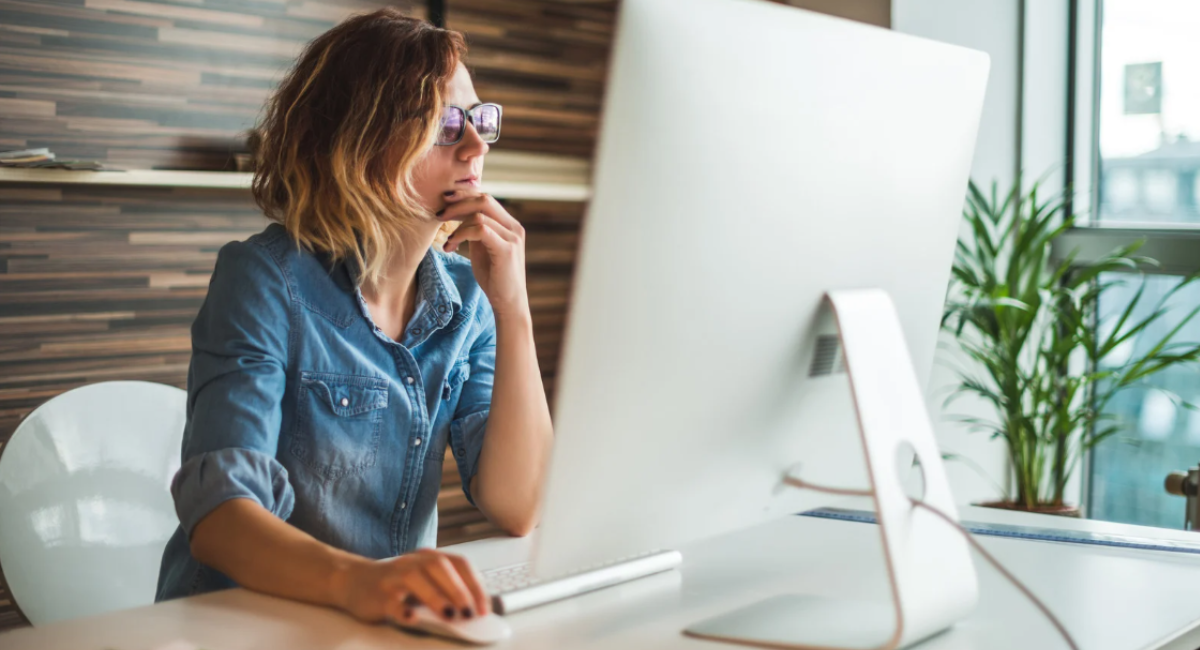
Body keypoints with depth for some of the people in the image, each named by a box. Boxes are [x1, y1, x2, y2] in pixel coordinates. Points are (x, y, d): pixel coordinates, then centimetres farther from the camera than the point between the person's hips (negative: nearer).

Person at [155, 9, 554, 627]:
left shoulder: (464, 296, 4)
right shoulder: (267, 280, -10)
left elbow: (517, 510, -4)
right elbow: (217, 512, -22)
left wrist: (513, 310, -12)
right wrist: (357, 581, -40)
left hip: (396, 623, 4)